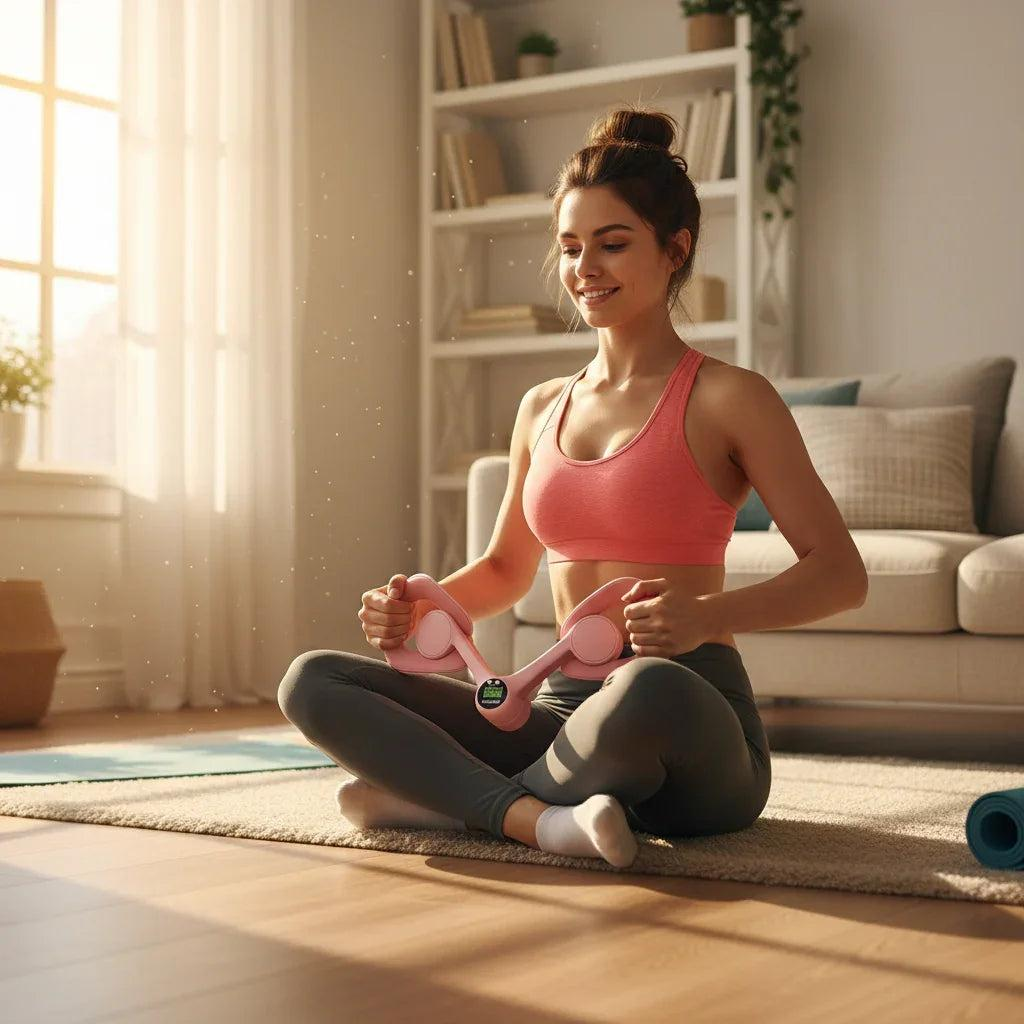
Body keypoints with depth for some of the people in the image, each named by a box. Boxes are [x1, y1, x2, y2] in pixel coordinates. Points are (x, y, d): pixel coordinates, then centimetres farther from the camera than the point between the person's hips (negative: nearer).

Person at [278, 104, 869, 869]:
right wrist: (420, 610, 5)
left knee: (648, 689, -42)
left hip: (694, 733, -5)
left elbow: (841, 573, -6)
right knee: (312, 682, -6)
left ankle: (443, 796, -15)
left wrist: (709, 616, -23)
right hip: (564, 711, 6)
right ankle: (541, 818, -22)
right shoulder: (543, 410, 15)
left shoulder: (727, 399, -2)